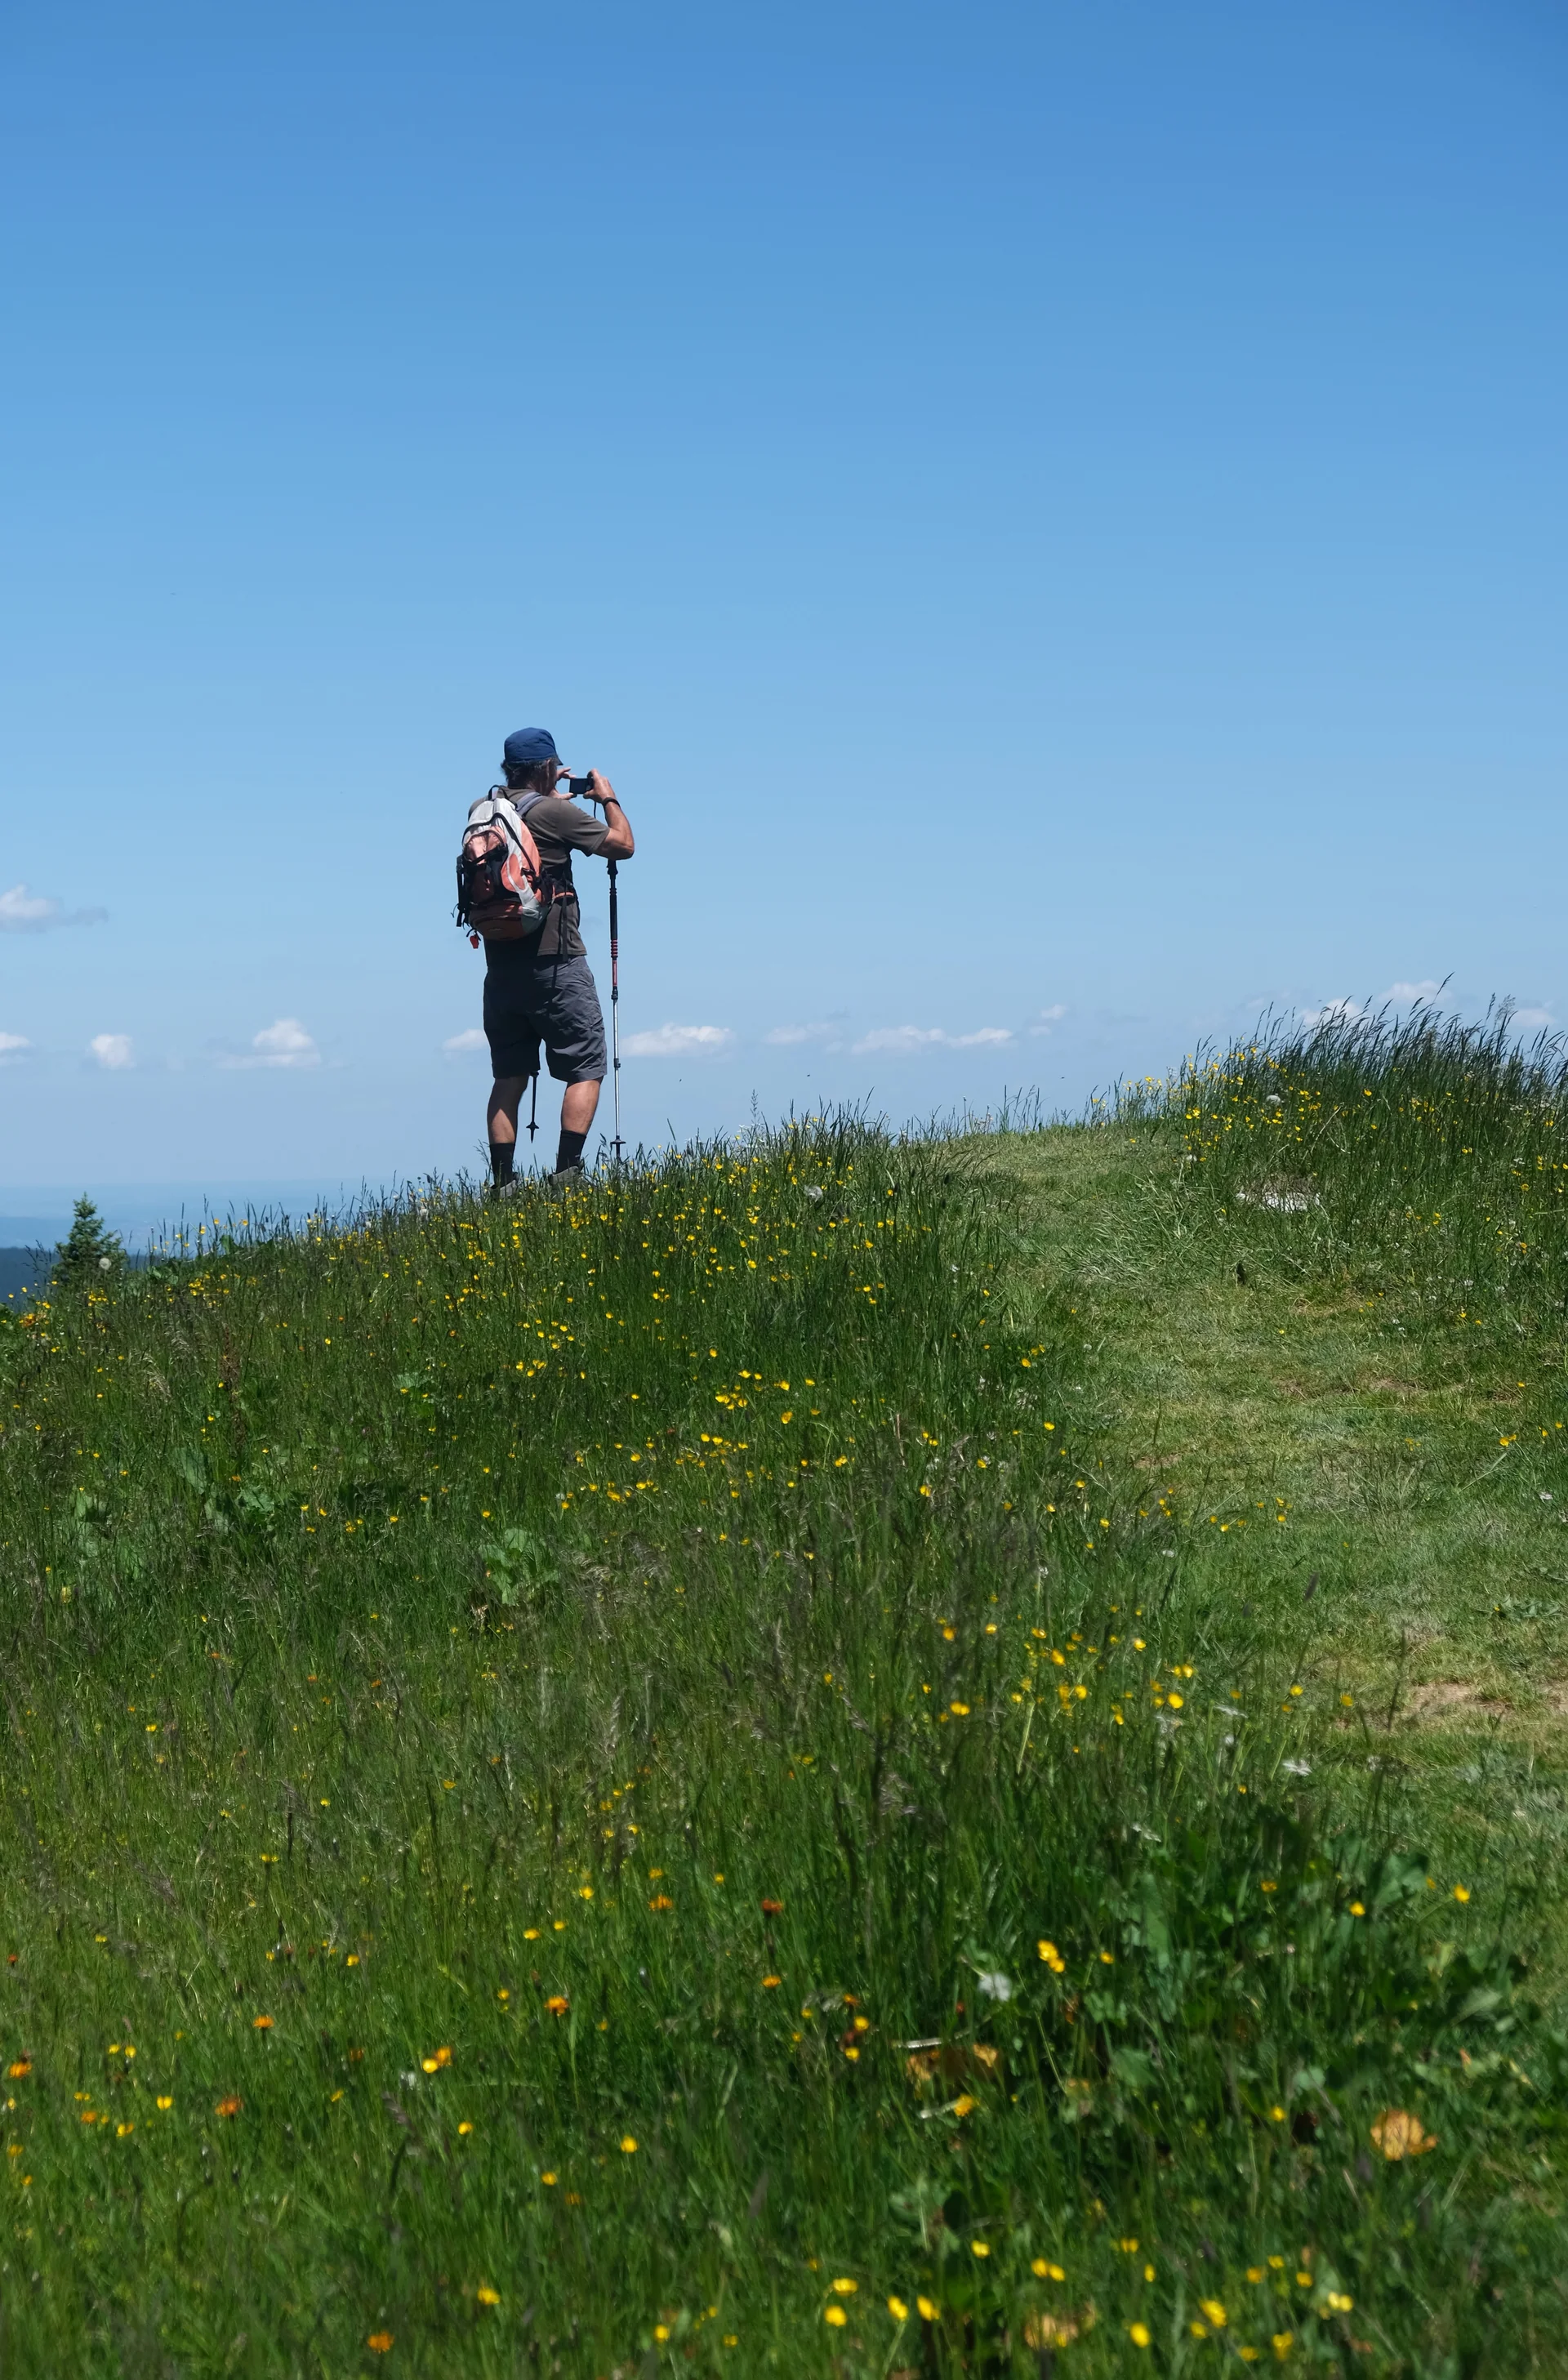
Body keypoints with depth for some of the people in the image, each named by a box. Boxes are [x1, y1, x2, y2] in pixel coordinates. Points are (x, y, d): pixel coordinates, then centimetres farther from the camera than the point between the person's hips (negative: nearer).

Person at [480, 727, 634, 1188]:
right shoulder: (553, 813, -10)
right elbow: (623, 845, -2)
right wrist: (608, 798, 14)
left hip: (501, 966, 6)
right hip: (554, 964, -6)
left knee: (509, 1077, 10)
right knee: (585, 1069, 1)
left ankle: (501, 1183, 6)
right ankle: (567, 1174, -10)